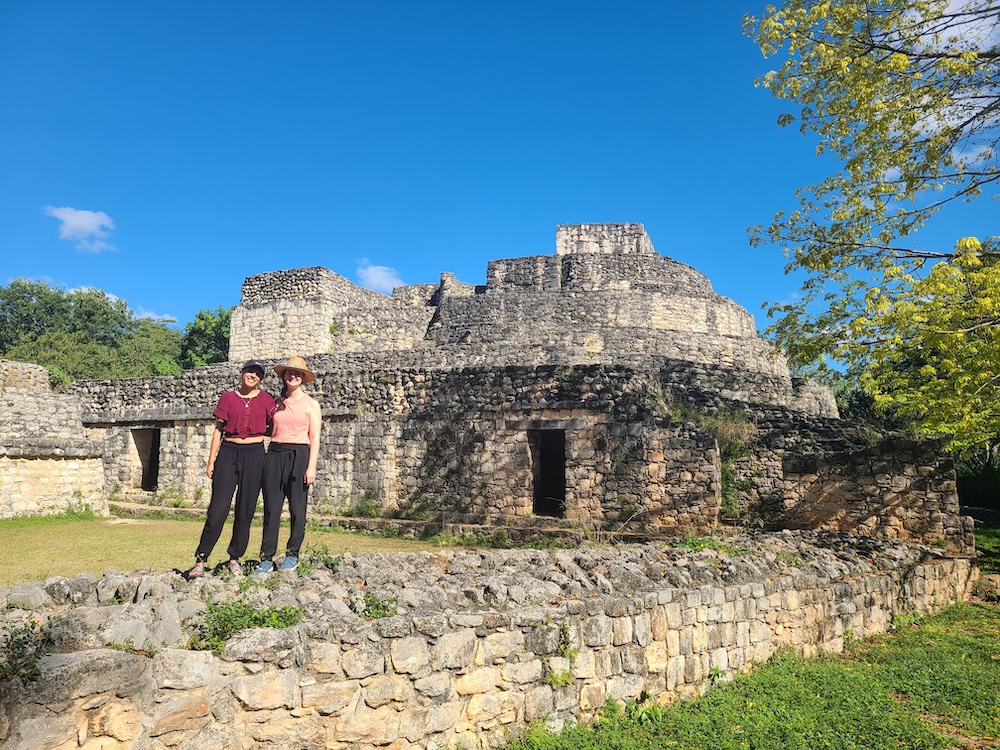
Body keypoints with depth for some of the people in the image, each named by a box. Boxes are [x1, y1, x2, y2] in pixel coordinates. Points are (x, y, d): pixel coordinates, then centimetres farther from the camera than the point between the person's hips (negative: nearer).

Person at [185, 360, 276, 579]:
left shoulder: (265, 399, 7)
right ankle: (200, 561, 1)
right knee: (218, 508, -6)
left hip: (254, 456, 1)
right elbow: (218, 430, 6)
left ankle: (235, 559, 16)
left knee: (245, 510, 4)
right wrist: (211, 461, 3)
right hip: (228, 453, -1)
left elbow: (272, 428, 16)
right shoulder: (228, 397, 6)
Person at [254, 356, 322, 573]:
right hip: (274, 455, 3)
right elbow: (271, 431, 16)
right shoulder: (277, 403, 14)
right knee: (271, 508, 1)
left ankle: (292, 554, 16)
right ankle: (267, 558, 6)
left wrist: (311, 466, -10)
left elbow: (314, 438, -1)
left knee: (297, 509, 1)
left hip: (298, 456, -3)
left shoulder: (311, 404, 4)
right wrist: (265, 458, 7)